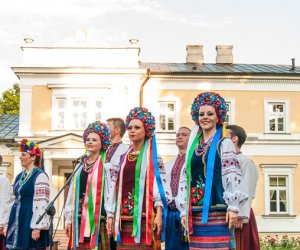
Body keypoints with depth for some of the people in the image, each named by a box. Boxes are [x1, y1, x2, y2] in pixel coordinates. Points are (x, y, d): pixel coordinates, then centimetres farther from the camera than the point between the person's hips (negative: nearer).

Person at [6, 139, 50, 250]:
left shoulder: (40, 176, -11)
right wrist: (11, 223, 17)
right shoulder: (20, 176, 15)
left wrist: (37, 228, -21)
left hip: (30, 222, -8)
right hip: (17, 222, 8)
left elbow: (41, 203, -16)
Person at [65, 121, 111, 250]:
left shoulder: (106, 163, -4)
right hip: (80, 217, 6)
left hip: (98, 217, -6)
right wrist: (69, 218, 12)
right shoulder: (81, 164, 16)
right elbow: (73, 191, 16)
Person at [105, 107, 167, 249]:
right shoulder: (123, 157, 16)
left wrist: (159, 213, -14)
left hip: (144, 216, -4)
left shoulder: (153, 156, 5)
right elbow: (115, 187, 15)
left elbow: (159, 183, -3)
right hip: (124, 217, 4)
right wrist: (111, 215, 9)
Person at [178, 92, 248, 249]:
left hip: (217, 212, -5)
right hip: (195, 212, 5)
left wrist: (234, 207, -13)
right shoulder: (194, 145, 16)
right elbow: (185, 178, 15)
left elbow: (233, 175, -6)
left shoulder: (224, 144, 2)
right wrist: (183, 210, 10)